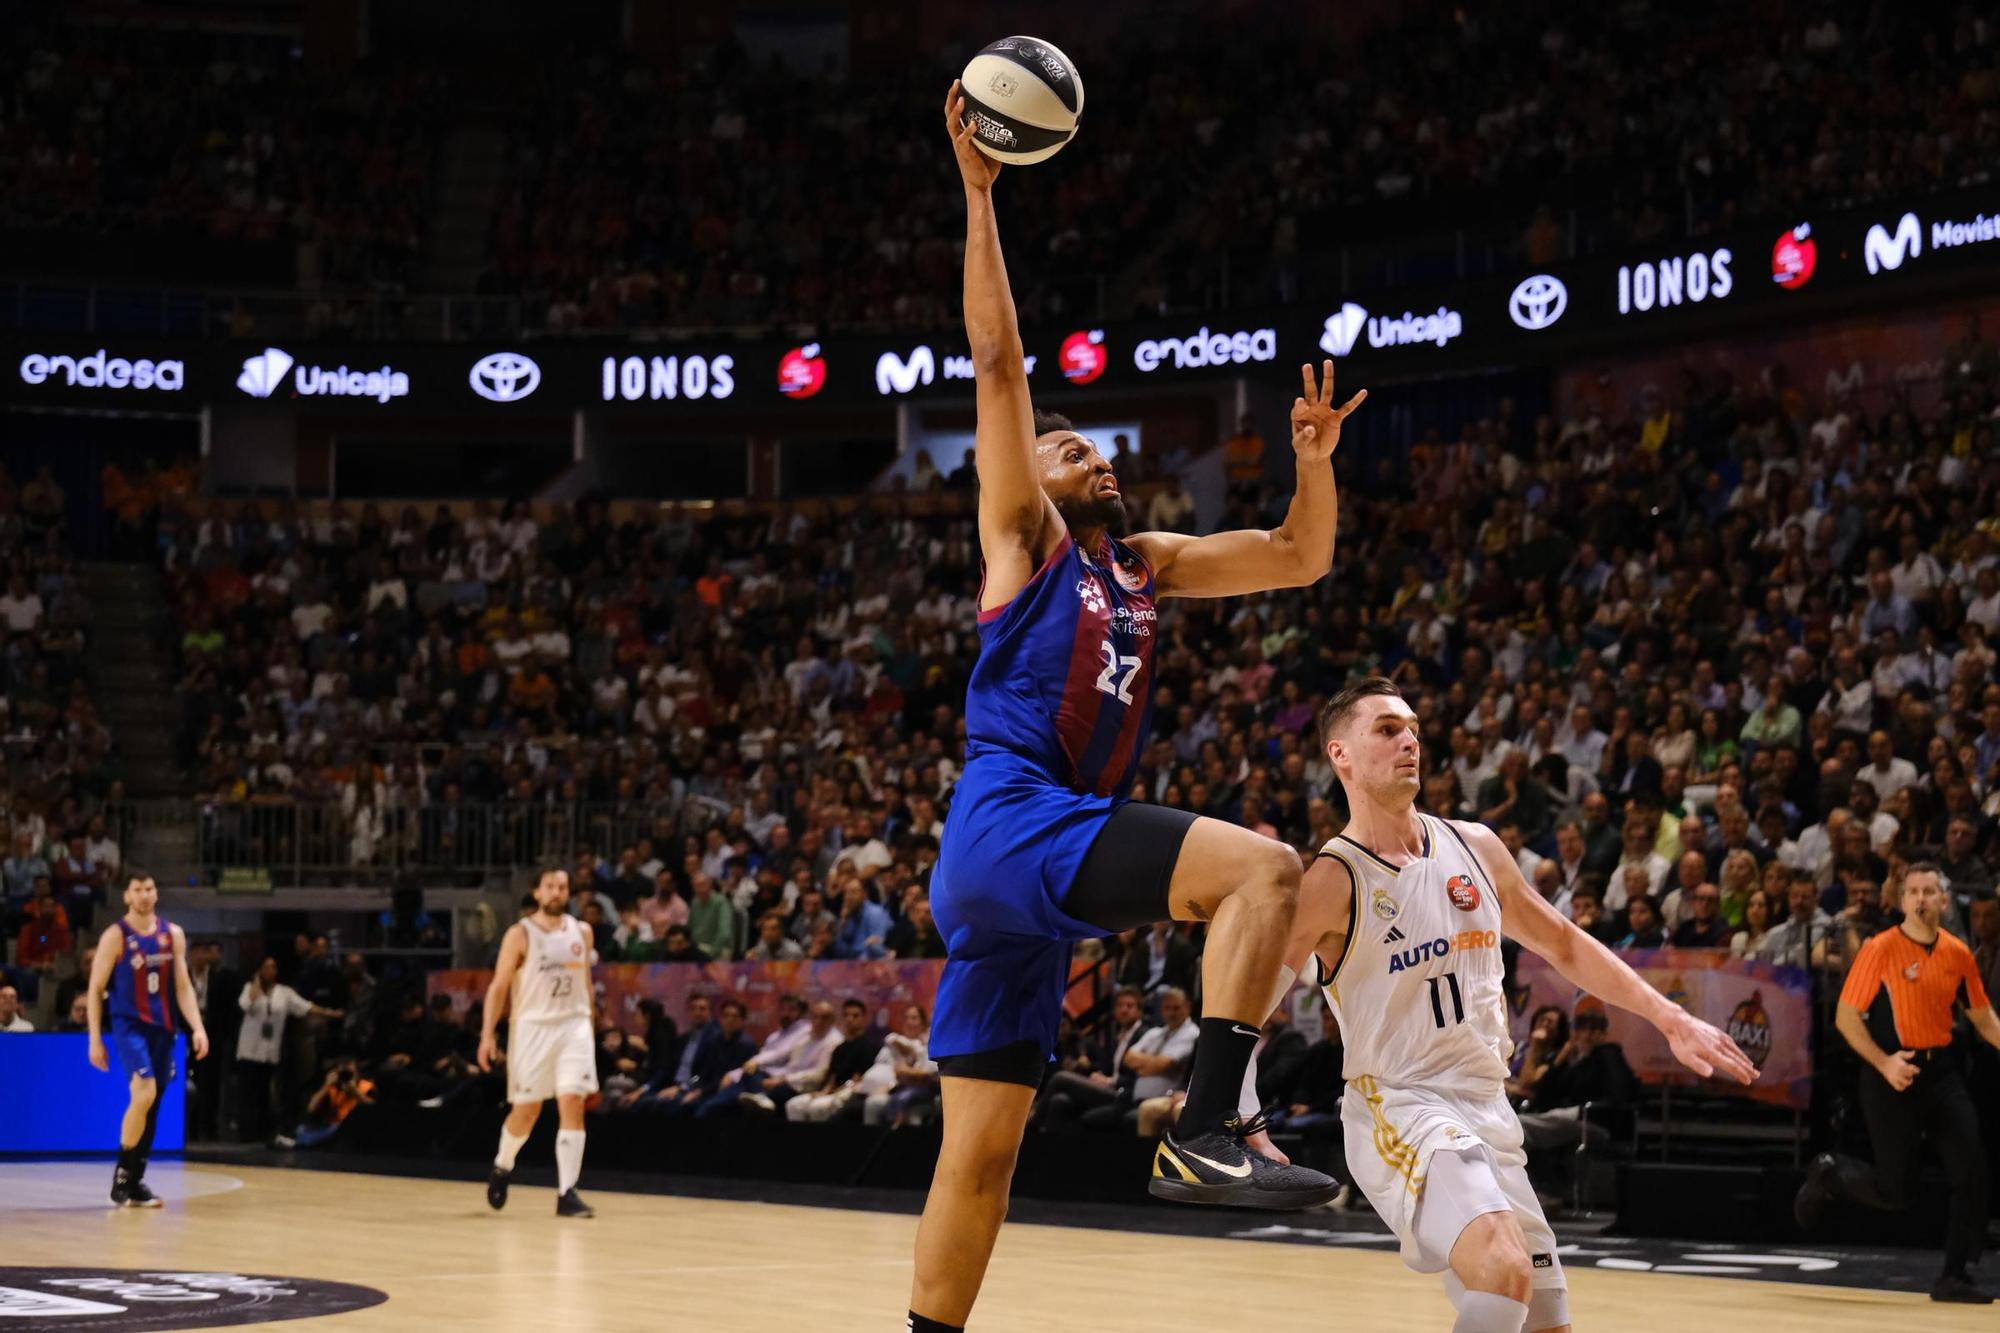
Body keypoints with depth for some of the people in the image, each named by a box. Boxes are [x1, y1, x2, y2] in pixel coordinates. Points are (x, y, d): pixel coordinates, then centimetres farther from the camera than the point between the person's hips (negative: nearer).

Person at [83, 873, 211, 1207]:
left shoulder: (173, 934, 7)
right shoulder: (115, 936, -6)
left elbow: (183, 986, 10)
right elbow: (95, 989, -3)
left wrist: (197, 1027, -3)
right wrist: (95, 1039, -8)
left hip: (162, 1027, 5)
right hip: (128, 1025, -5)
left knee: (151, 1105, 7)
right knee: (144, 1095, -23)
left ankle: (135, 1181, 17)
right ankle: (121, 1174, -10)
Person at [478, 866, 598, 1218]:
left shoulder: (581, 932, 8)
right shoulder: (520, 934, -4)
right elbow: (499, 986, -6)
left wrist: (590, 1023, 16)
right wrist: (487, 1034, -13)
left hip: (574, 1027, 3)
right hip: (532, 1027, -2)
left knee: (572, 1105, -10)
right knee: (526, 1110, 5)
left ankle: (567, 1193, -10)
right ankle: (502, 1167, 34)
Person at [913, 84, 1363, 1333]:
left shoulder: (1144, 564, 24)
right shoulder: (1025, 539, 5)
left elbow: (1301, 560, 24)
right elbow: (998, 364, -4)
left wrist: (1315, 461, 5)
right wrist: (978, 189, -8)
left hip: (1031, 872, 8)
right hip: (1011, 823, -8)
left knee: (982, 1149, 8)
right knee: (1261, 866, -24)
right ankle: (1206, 1131, -28)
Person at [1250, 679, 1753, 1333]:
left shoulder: (1474, 847, 8)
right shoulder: (1332, 881, -10)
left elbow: (1562, 942, 19)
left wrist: (1670, 1019, 15)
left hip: (1488, 1109, 7)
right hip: (1402, 1112, -7)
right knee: (1505, 1272, -32)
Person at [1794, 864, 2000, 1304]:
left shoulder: (1957, 954, 5)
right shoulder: (1880, 949, -9)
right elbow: (1846, 1018, -8)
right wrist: (1883, 1062, -20)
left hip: (1942, 1070, 5)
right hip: (1894, 1075, -5)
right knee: (1896, 1193, -4)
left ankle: (1955, 1277, 3)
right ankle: (1828, 1174, 27)